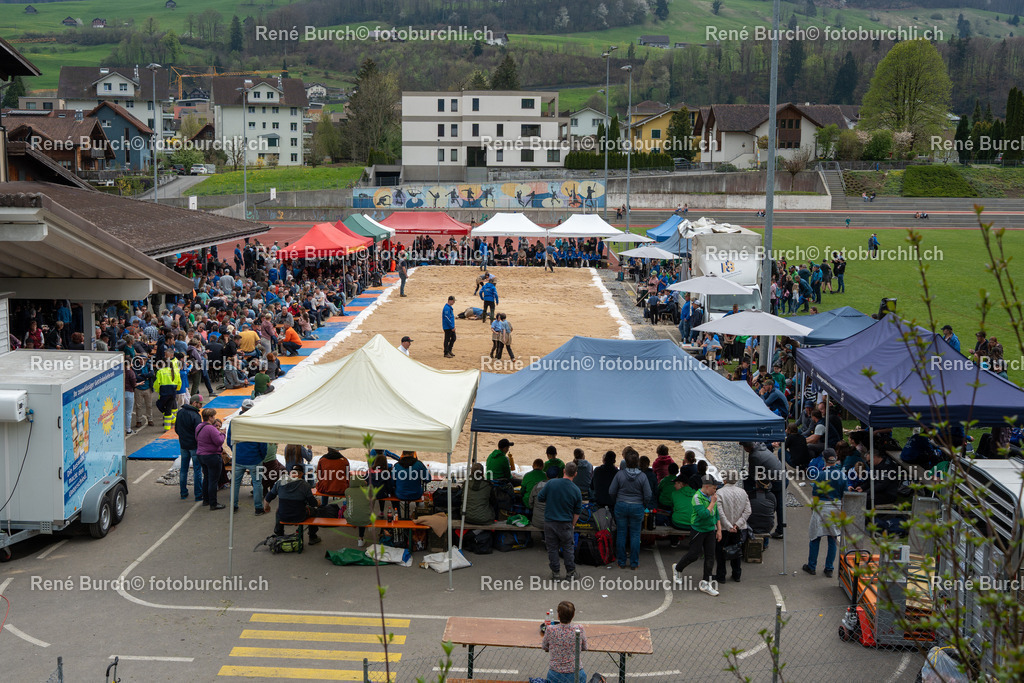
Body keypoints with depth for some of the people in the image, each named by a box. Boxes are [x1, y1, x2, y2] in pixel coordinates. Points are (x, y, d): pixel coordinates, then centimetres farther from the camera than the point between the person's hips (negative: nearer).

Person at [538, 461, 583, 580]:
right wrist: (572, 524, 13)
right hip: (565, 523, 0)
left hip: (549, 522, 0)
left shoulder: (551, 483, -12)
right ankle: (570, 573, 19)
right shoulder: (576, 490, -7)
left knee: (552, 548, 10)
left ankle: (555, 573, 16)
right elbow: (577, 512, 1)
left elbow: (540, 498, -3)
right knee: (568, 548, 14)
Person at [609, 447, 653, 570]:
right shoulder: (642, 476, -10)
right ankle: (634, 563, 11)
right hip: (637, 507, 0)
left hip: (621, 506, 0)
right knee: (635, 535, 8)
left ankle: (621, 562, 14)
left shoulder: (620, 474, -9)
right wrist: (644, 506, 13)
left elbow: (611, 492, -2)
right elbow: (648, 495, -6)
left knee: (621, 534, 9)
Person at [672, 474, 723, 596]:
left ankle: (705, 583, 7)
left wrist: (719, 529, 12)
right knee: (694, 554, -2)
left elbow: (717, 514, 15)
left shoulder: (711, 497, 5)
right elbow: (704, 514, -28)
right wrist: (712, 503, -19)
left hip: (710, 530, 7)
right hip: (698, 530, -7)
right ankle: (677, 568, 26)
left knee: (710, 556, 2)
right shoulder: (697, 497, -18)